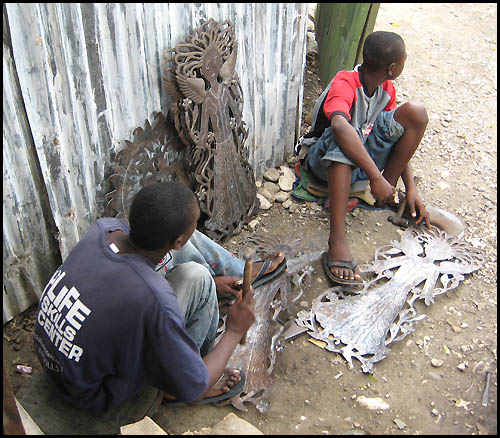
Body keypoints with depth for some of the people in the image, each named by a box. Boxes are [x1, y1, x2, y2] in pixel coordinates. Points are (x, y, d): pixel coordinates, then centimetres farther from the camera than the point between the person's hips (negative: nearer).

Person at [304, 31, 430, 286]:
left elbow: (399, 141, 3)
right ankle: (337, 241, -50)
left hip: (367, 155, 6)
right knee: (343, 137, -43)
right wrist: (376, 177, -48)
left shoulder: (387, 89, 1)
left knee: (416, 112, -15)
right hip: (329, 162, -5)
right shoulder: (345, 83, -23)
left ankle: (388, 191, -10)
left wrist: (411, 188, -7)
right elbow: (339, 125, -44)